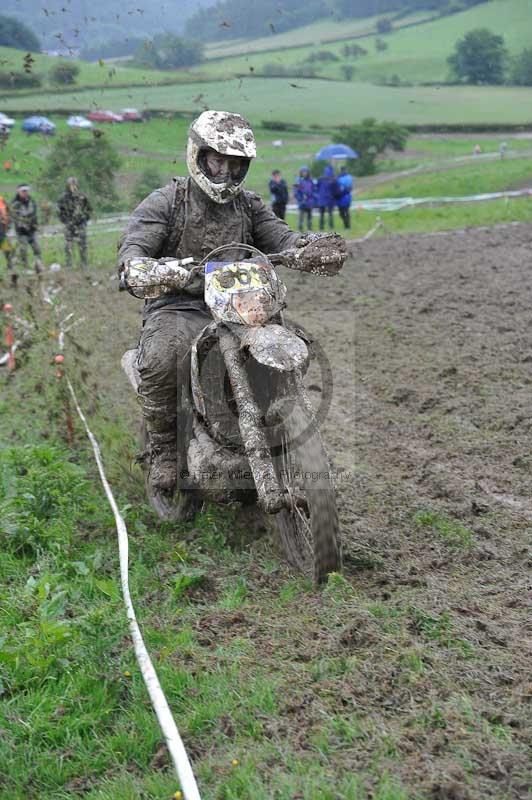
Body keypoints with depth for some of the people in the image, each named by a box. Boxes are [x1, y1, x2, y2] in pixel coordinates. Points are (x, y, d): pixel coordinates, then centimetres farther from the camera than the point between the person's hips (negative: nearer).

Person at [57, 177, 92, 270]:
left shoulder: (82, 197, 1)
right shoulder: (64, 198, -3)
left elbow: (89, 210, 13)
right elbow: (60, 212, 2)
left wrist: (84, 218, 1)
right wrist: (67, 222, -5)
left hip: (80, 224, 1)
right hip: (69, 225, -1)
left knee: (83, 245, 1)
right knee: (68, 246, -1)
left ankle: (84, 265, 9)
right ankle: (68, 266, 5)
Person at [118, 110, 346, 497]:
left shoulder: (249, 205, 18)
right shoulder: (165, 201, 4)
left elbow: (281, 237, 5)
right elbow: (133, 245, -8)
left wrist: (312, 245, -20)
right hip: (177, 306, -4)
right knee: (159, 362, -35)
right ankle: (163, 447, -10)